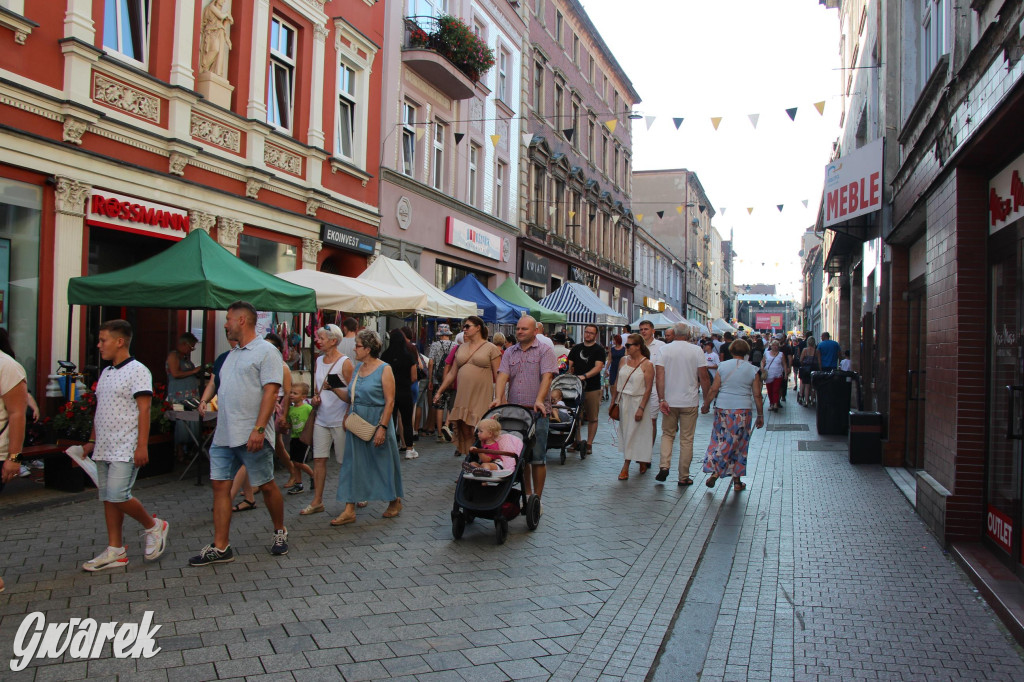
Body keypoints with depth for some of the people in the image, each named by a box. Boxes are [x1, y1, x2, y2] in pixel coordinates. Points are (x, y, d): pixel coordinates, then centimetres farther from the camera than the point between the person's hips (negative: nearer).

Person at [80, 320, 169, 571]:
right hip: (104, 449, 9)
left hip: (126, 449, -9)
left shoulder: (137, 371, -11)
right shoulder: (105, 373, 16)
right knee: (107, 498, 9)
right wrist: (92, 440, 21)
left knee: (118, 495, -15)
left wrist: (142, 446, -21)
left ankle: (153, 526, 8)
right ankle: (115, 551, 16)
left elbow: (144, 410, -17)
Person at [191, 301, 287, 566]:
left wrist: (259, 429, -23)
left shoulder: (266, 351, -8)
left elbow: (270, 392, -16)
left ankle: (280, 532, 24)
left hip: (252, 436, -8)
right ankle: (220, 548, 9)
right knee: (220, 485, 4)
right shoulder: (233, 354, 20)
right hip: (224, 434, 8)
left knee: (266, 485, 3)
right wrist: (209, 403, 11)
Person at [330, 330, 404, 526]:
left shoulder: (384, 369, -10)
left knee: (384, 462, 6)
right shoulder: (357, 367, 11)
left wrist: (382, 427, -20)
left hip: (377, 423, -7)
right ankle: (349, 510, 9)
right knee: (352, 463, 4)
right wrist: (334, 388, -1)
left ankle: (395, 501, 27)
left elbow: (390, 401, -15)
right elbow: (350, 397, 14)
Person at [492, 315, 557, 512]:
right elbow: (503, 376, 1)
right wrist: (498, 398, -15)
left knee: (537, 457, -3)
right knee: (520, 455, 9)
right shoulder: (510, 352, 13)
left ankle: (537, 499, 5)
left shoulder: (544, 351, 1)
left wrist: (539, 400, -25)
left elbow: (547, 377, -11)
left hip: (537, 412, -4)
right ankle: (527, 494, 20)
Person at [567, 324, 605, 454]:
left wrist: (584, 376, -25)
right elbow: (569, 365, 16)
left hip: (593, 388, -3)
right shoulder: (576, 348, 13)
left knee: (592, 418, 1)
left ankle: (589, 444, 8)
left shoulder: (599, 349, 0)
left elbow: (598, 367, -13)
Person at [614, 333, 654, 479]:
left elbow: (648, 388, -12)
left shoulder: (647, 365, -10)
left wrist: (641, 408, -17)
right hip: (623, 401, 6)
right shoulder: (623, 360, 7)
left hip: (638, 401, -6)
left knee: (635, 433, -3)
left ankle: (625, 467, 0)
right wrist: (613, 401, 13)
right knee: (625, 433, 6)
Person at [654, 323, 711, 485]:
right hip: (690, 402, -1)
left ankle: (664, 466, -3)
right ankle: (684, 477, 11)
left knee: (667, 434, 16)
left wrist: (661, 399, -8)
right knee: (686, 439, 7)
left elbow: (659, 376, -9)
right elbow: (704, 377, -6)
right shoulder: (697, 351, -4)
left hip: (670, 401, 1)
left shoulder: (664, 350, -2)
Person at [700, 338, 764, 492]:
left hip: (723, 408, 0)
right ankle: (737, 482, 13)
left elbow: (713, 390, -1)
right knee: (739, 444, 8)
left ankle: (714, 472, -3)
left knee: (720, 440, 10)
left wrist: (706, 405, 12)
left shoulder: (723, 366, 0)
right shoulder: (752, 370, 0)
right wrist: (760, 416, 8)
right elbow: (757, 395, 0)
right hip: (743, 410, 0)